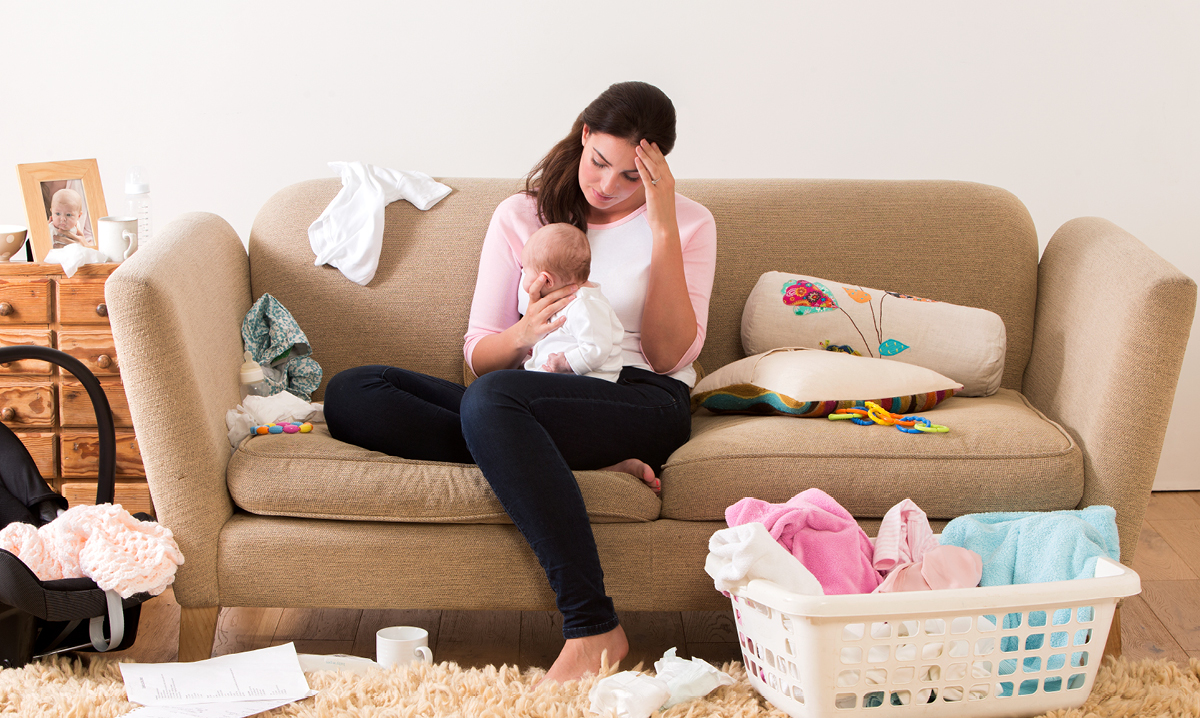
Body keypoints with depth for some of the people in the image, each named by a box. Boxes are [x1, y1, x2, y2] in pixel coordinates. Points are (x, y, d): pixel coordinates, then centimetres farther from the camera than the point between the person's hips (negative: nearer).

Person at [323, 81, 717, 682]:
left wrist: (663, 229, -8)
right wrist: (523, 335, -13)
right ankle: (586, 462, -27)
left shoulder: (688, 223, 10)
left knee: (490, 401, -37)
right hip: (538, 397, 5)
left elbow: (669, 355, -3)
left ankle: (593, 630, -38)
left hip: (642, 402, -4)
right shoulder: (521, 215, 15)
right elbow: (478, 356, 11)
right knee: (348, 394, -18)